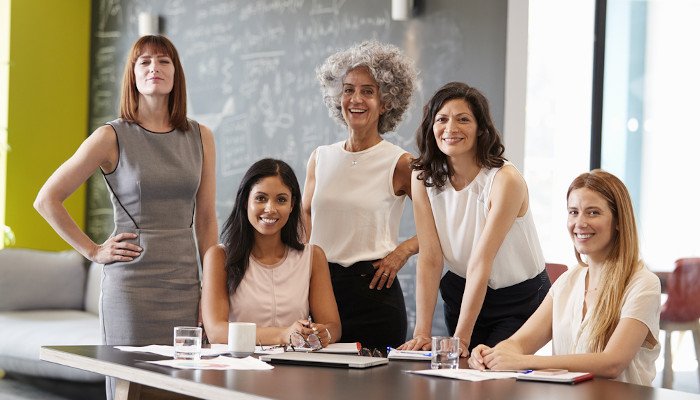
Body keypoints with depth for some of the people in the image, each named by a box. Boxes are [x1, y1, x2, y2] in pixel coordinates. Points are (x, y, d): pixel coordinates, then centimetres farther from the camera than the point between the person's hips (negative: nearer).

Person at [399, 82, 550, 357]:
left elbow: (481, 262, -27)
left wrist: (461, 337, -28)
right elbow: (430, 258, -13)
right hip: (461, 294, 4)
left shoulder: (506, 180, -23)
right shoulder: (423, 178, -8)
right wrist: (422, 333, -20)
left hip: (521, 301, -4)